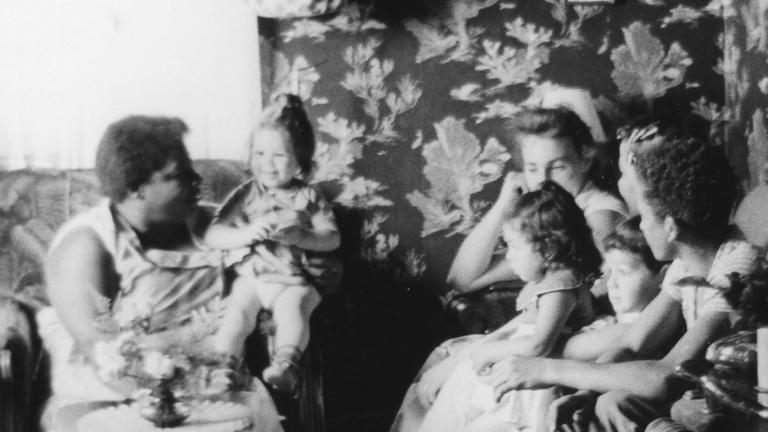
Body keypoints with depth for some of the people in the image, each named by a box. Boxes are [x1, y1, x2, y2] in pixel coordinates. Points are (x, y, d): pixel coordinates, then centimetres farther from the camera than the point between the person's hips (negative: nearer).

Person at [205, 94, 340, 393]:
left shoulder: (308, 198, 4)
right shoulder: (246, 194, 5)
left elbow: (332, 239, -3)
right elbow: (213, 236, -3)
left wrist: (298, 236, -20)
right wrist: (248, 233, -21)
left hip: (294, 280, -1)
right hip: (251, 276, 2)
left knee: (292, 307, -31)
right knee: (237, 309, -26)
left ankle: (286, 363, -44)